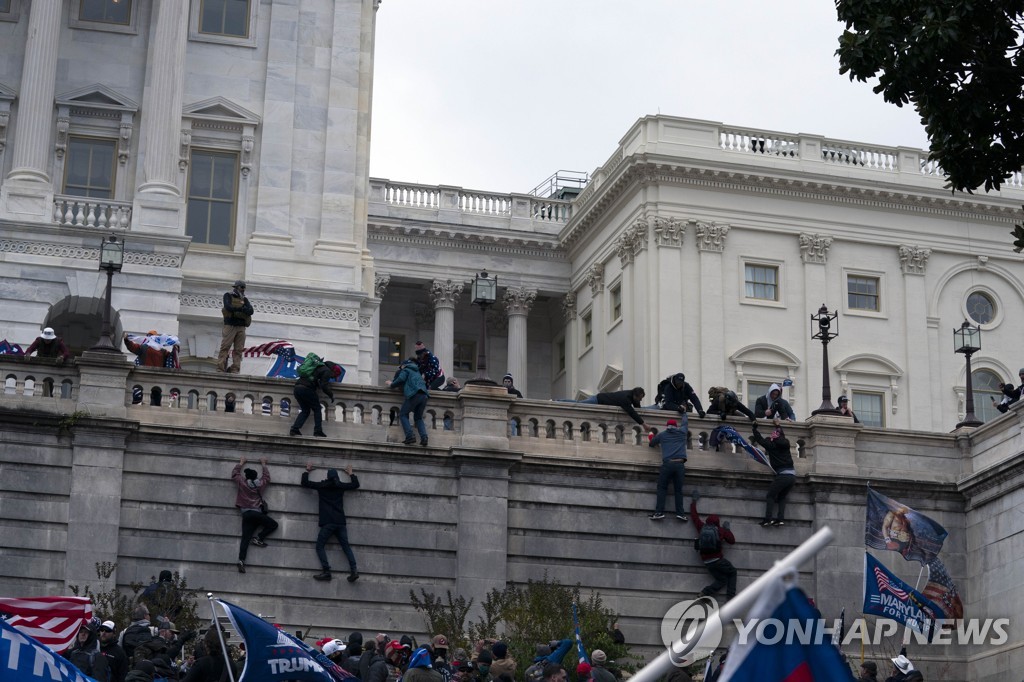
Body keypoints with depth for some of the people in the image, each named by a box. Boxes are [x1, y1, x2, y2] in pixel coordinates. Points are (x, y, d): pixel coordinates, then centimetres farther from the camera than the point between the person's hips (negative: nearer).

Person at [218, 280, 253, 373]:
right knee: (225, 348, -10)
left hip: (241, 327, 4)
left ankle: (235, 370, -5)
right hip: (230, 326, -4)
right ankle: (220, 369, -14)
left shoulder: (244, 299, 18)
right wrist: (241, 309, -6)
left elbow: (250, 311, 2)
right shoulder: (228, 296, 8)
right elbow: (228, 307, -11)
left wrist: (235, 309, -12)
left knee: (238, 350, -2)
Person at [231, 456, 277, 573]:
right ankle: (258, 538, -4)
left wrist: (241, 463, 35)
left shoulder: (242, 483, 6)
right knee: (273, 525, 12)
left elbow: (235, 474, 23)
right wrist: (264, 464, 40)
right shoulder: (260, 484, 8)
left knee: (245, 538, -2)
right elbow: (267, 477, 28)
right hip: (257, 513, -2)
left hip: (246, 514, 2)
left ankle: (241, 560, -17)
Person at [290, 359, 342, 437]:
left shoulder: (319, 367, 28)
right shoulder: (327, 371, 1)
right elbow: (324, 386, -8)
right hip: (306, 389, -8)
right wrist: (331, 395, 4)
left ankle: (294, 429, 3)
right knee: (317, 409, 6)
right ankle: (318, 431, -1)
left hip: (297, 387, 8)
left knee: (305, 410, 16)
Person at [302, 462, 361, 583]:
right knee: (346, 547, 6)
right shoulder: (341, 486, 10)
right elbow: (356, 485, 25)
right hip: (341, 523, 3)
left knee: (320, 546, 2)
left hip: (327, 523, -3)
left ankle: (326, 571, -13)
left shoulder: (322, 486, 3)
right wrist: (350, 473, 39)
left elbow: (305, 483, 11)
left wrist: (307, 470, 25)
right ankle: (353, 570, -10)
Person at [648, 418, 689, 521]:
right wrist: (683, 414, 59)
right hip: (680, 464, 1)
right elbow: (685, 422, 39)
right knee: (678, 489, 7)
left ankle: (659, 512, -9)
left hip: (667, 464, -1)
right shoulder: (682, 432, 17)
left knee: (662, 488, 3)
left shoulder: (662, 435, 14)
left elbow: (651, 444, 28)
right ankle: (680, 513, -3)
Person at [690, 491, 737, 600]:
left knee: (722, 580, 12)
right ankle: (730, 595, -3)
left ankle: (706, 592, -15)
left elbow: (694, 515, 22)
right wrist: (727, 529, 27)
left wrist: (694, 501, 34)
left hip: (706, 561, 4)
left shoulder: (701, 527, 10)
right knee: (732, 573, 17)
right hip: (718, 560, -4)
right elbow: (732, 541, 13)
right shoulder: (720, 530, 4)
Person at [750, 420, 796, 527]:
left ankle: (768, 518, -11)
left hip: (782, 475, -6)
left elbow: (760, 440, 12)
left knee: (770, 496, 3)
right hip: (792, 475, 6)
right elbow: (782, 435, 35)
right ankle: (781, 518, 3)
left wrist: (754, 428, 26)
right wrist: (778, 426, 53)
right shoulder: (785, 444, 13)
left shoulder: (772, 445, -2)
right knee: (782, 497, 16)